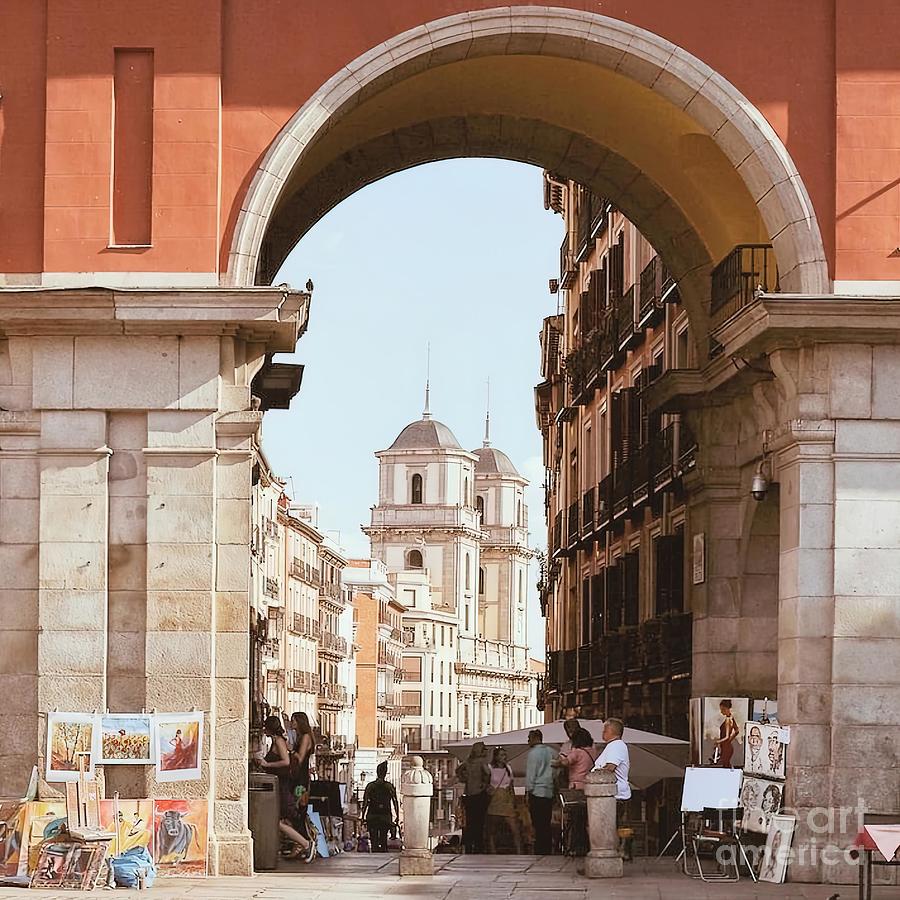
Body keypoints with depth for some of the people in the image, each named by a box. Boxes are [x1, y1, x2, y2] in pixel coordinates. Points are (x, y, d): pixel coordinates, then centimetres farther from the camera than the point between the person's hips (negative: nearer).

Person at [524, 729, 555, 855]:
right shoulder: (551, 752, 11)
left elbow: (531, 774, -8)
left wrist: (528, 791, -3)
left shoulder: (533, 753, -7)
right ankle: (548, 851, 8)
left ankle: (540, 851, -7)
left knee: (538, 825, -5)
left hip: (537, 792, -6)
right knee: (546, 825, 9)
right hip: (549, 792, 6)